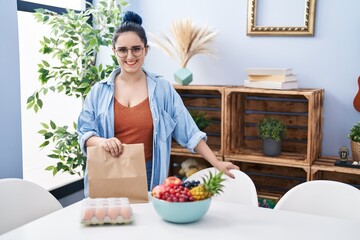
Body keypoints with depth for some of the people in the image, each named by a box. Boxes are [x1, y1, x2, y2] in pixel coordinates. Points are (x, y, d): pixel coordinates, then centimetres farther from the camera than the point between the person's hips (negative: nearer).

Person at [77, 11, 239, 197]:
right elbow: (84, 133, 2)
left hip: (149, 176, 0)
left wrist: (217, 163, -6)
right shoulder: (99, 91, 3)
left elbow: (188, 131, -1)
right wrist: (101, 141, -20)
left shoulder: (162, 88, 1)